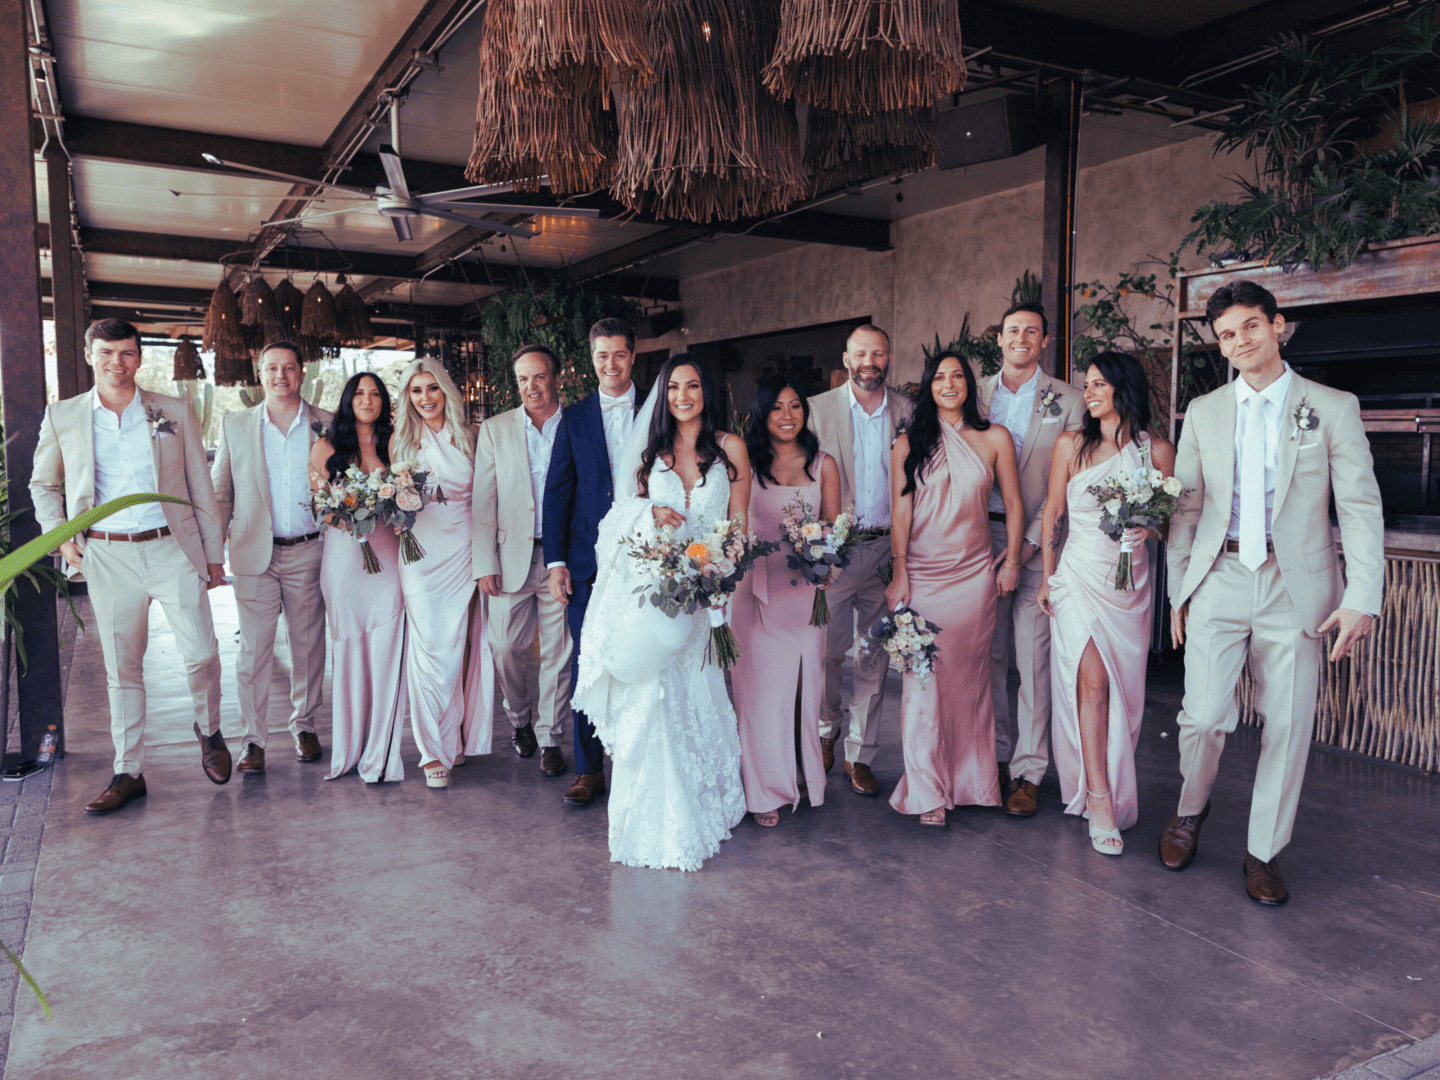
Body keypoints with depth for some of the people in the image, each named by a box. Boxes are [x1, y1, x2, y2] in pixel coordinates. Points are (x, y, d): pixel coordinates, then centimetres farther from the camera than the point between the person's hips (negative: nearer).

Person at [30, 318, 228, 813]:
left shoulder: (174, 413, 5)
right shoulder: (62, 417, 6)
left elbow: (201, 488, 8)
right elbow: (43, 485, 18)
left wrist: (214, 553, 7)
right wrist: (60, 535, 2)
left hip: (172, 549, -1)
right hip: (107, 557, 1)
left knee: (201, 653, -5)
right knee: (121, 670, 8)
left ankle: (210, 733, 24)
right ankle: (128, 772, 19)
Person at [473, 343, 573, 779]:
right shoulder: (495, 429, 6)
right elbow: (483, 501, 4)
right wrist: (485, 564, -3)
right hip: (512, 555, 1)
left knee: (558, 651, 5)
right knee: (507, 648, 6)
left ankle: (550, 737, 19)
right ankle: (520, 720, 31)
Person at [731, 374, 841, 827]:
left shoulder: (823, 465, 8)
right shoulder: (747, 463, 3)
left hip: (806, 589, 2)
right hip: (758, 589, -2)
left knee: (805, 684, 8)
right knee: (762, 687, 0)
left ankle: (805, 775, 25)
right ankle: (768, 789, 12)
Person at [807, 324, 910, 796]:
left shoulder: (908, 412, 6)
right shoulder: (818, 409, 1)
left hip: (887, 549, 2)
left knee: (874, 656, 7)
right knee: (830, 650, 2)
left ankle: (860, 754, 20)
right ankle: (826, 730, 29)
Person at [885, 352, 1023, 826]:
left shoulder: (995, 438, 5)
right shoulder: (909, 443, 4)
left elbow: (1013, 505, 10)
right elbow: (900, 511, 0)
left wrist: (1011, 562, 7)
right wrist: (899, 574, -6)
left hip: (975, 573, 1)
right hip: (922, 574, -1)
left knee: (969, 676, 8)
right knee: (923, 678, -3)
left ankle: (969, 781, 23)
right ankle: (927, 791, 6)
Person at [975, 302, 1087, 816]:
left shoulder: (1067, 401, 3)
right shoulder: (975, 394, 11)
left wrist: (1029, 542, -12)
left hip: (1039, 541, -2)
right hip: (980, 537, 3)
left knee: (1034, 659, -2)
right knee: (988, 654, 7)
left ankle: (1028, 771, 6)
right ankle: (993, 758, 19)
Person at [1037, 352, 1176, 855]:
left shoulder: (1157, 450, 3)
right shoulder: (1071, 444, 3)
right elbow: (1052, 514, 7)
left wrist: (1149, 529, -14)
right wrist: (1048, 577, 5)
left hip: (1130, 580, 1)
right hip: (1080, 573, -1)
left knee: (1123, 687, 6)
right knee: (1092, 683, -9)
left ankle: (1112, 788, 23)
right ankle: (1099, 798, -5)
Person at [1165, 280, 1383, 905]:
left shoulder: (1332, 408, 3)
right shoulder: (1203, 412, 10)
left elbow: (1361, 508, 0)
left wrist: (1363, 597, -9)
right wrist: (1179, 590, 9)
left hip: (1296, 586, -1)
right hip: (1219, 581, 1)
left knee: (1288, 725, 4)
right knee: (1204, 715, -5)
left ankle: (1264, 851, 20)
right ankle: (1191, 809, 24)